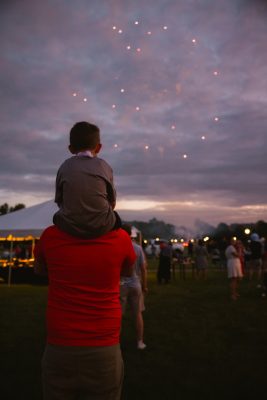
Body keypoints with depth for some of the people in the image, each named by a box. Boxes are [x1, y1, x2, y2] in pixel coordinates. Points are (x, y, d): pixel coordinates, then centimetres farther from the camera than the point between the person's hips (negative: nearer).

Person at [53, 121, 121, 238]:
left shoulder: (64, 167, 3)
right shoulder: (104, 166, 2)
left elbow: (59, 201, 5)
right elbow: (112, 203, 6)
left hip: (70, 228, 1)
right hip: (101, 228, 0)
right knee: (115, 217, 30)